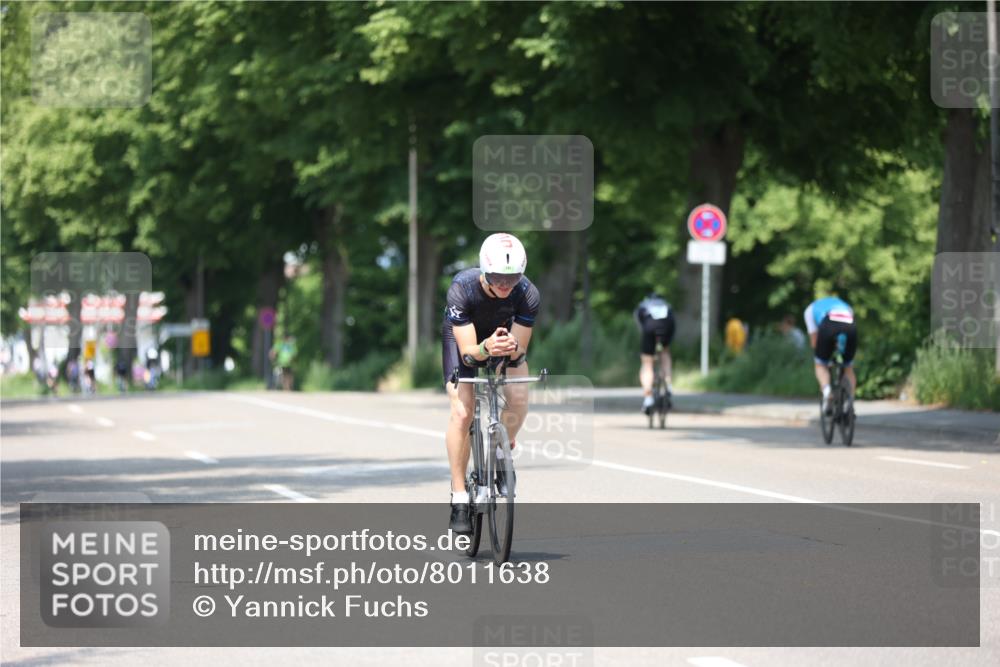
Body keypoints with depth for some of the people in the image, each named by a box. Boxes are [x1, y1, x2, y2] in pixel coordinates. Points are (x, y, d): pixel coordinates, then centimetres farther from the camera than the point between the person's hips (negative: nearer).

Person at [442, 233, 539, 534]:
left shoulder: (527, 294, -32)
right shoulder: (462, 289, -37)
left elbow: (520, 350, -27)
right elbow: (467, 351, -36)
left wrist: (511, 347, -50)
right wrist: (486, 348, -57)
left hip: (506, 336, 2)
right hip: (464, 337, -2)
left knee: (519, 399, -25)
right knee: (461, 412, -19)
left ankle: (501, 455, 5)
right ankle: (459, 498, -9)